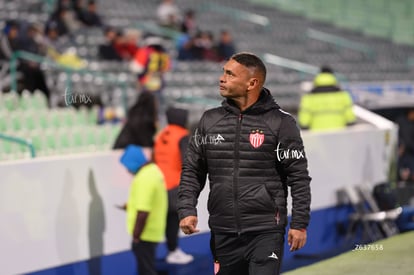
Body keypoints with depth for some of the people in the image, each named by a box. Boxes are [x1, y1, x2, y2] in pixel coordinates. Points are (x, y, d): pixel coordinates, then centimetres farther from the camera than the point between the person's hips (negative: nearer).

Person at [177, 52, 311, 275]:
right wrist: (186, 210, 0)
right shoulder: (210, 120, 8)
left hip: (266, 233, -4)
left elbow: (299, 177, -2)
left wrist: (299, 223, -6)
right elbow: (191, 171, 13)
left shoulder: (280, 123, -3)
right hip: (223, 233, 4)